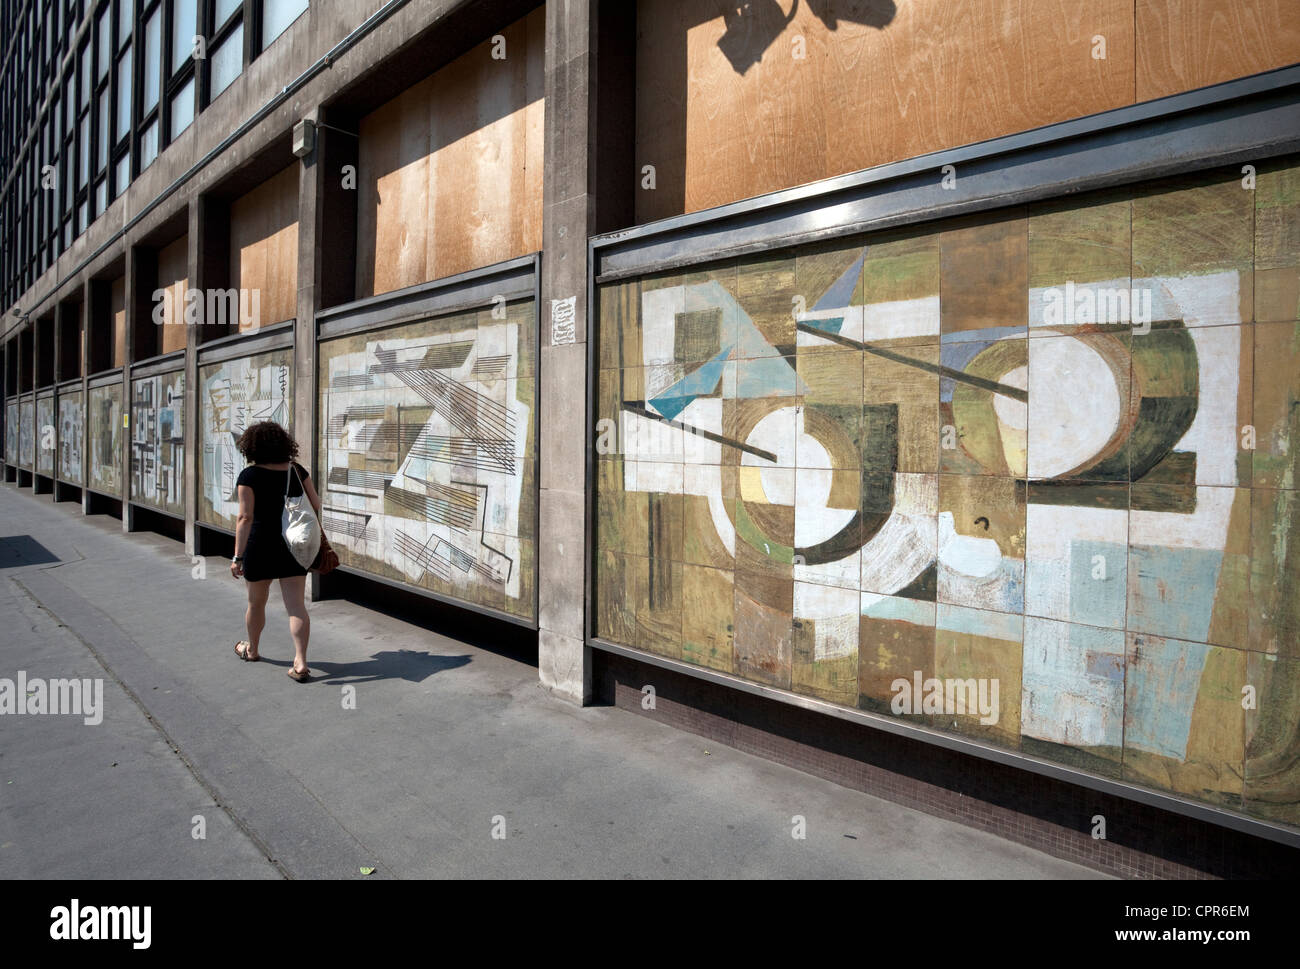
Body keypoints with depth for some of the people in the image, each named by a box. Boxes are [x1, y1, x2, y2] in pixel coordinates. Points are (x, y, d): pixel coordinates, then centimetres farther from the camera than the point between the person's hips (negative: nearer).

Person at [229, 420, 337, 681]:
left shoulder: (249, 476, -10)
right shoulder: (297, 470, 1)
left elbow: (245, 518, -15)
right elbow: (316, 506, 4)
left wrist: (237, 557, -14)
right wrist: (320, 537, 20)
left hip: (260, 545, -2)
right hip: (294, 544, 2)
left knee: (256, 602, 19)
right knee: (296, 605, 0)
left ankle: (251, 649, 40)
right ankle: (300, 662, -8)